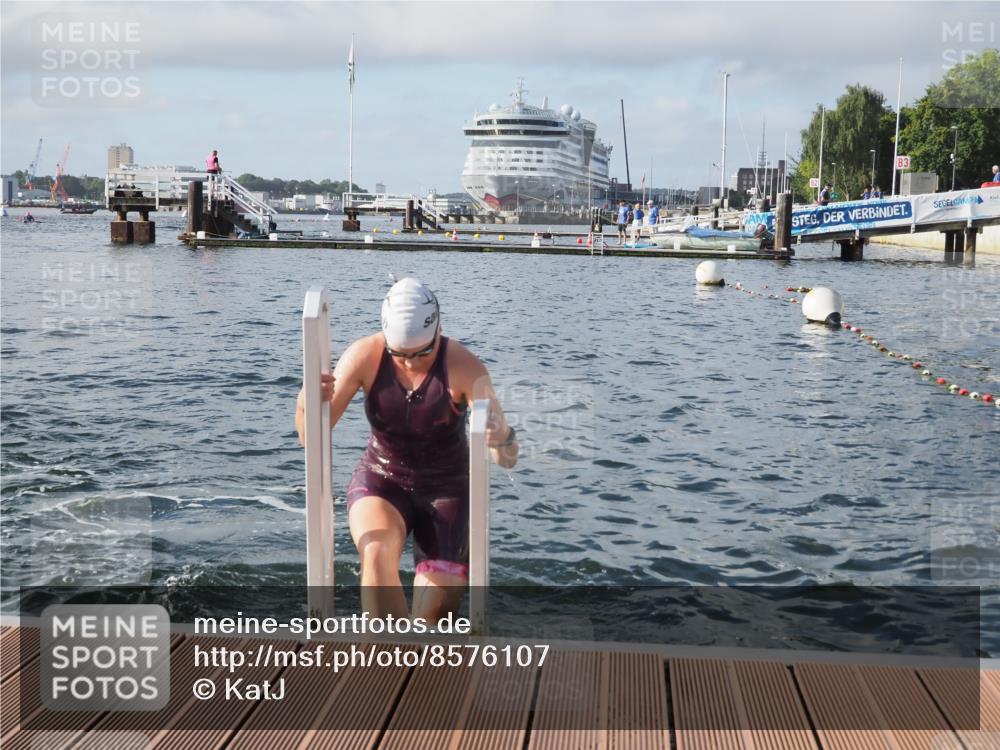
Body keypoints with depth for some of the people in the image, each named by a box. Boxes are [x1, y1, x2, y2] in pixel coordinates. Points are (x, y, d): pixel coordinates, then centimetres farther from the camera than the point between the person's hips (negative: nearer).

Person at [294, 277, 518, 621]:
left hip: (447, 489, -1)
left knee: (436, 613, -9)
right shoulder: (365, 356, -16)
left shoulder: (463, 366, -21)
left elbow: (507, 459, -27)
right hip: (380, 481, 1)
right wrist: (306, 405, -38)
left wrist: (502, 438, -51)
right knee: (377, 555, -33)